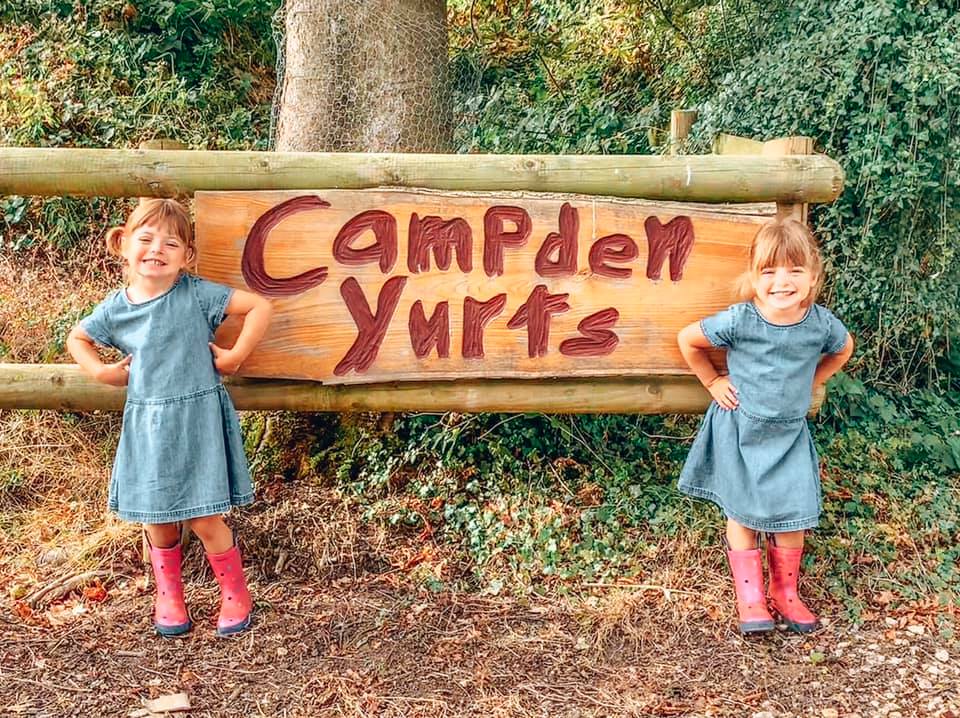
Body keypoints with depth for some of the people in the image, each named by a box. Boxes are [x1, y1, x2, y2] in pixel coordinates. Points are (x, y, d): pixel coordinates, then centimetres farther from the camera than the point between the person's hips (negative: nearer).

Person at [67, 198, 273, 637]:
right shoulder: (114, 309, 2)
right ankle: (168, 595, 35)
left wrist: (235, 356, -9)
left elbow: (260, 307, -11)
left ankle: (235, 593, 21)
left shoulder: (196, 294, -9)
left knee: (204, 519, -2)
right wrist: (102, 372, 6)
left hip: (198, 422, -3)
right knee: (157, 520, 12)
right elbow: (77, 338, 21)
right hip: (146, 427, 3)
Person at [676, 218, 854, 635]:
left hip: (789, 433, 2)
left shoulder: (821, 324, -13)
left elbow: (843, 349, 12)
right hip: (740, 430, -2)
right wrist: (712, 382, -3)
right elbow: (687, 340, -6)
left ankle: (785, 592, 26)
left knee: (792, 515, 5)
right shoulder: (739, 321, -21)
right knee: (742, 513, 6)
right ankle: (749, 597, 19)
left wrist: (812, 382, 7)